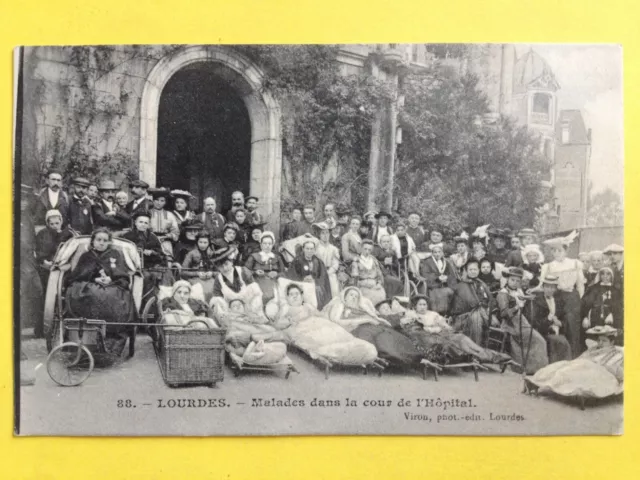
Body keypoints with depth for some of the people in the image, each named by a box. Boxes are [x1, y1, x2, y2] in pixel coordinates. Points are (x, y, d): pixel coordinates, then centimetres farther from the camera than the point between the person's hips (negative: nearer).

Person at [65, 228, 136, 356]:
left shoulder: (116, 254, 21)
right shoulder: (86, 256, 24)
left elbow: (124, 278, 11)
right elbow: (73, 278, 12)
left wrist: (111, 279, -10)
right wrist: (94, 279, -6)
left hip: (113, 288, 0)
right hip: (87, 289, 0)